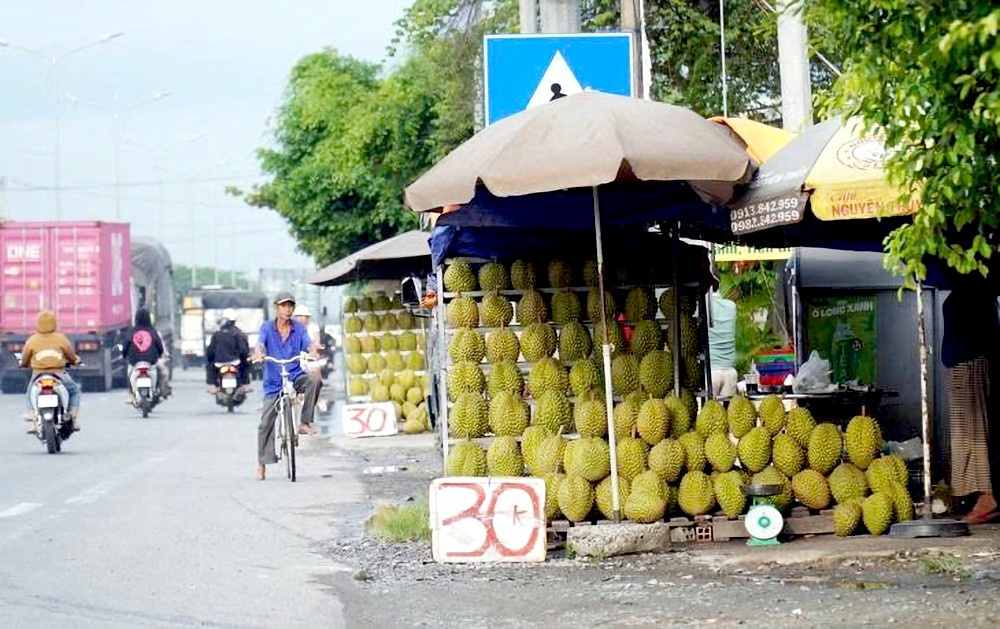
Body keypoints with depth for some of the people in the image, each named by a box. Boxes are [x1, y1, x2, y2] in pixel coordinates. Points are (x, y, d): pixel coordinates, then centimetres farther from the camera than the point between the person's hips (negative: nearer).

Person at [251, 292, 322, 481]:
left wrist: (312, 353, -35)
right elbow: (260, 344, -15)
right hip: (274, 383, 0)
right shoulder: (267, 327, 1)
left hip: (295, 378, 0)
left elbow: (309, 345, -11)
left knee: (314, 379, -31)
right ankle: (261, 463, 9)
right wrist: (258, 354, -39)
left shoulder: (299, 328, 3)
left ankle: (305, 422, -21)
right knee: (266, 423, -4)